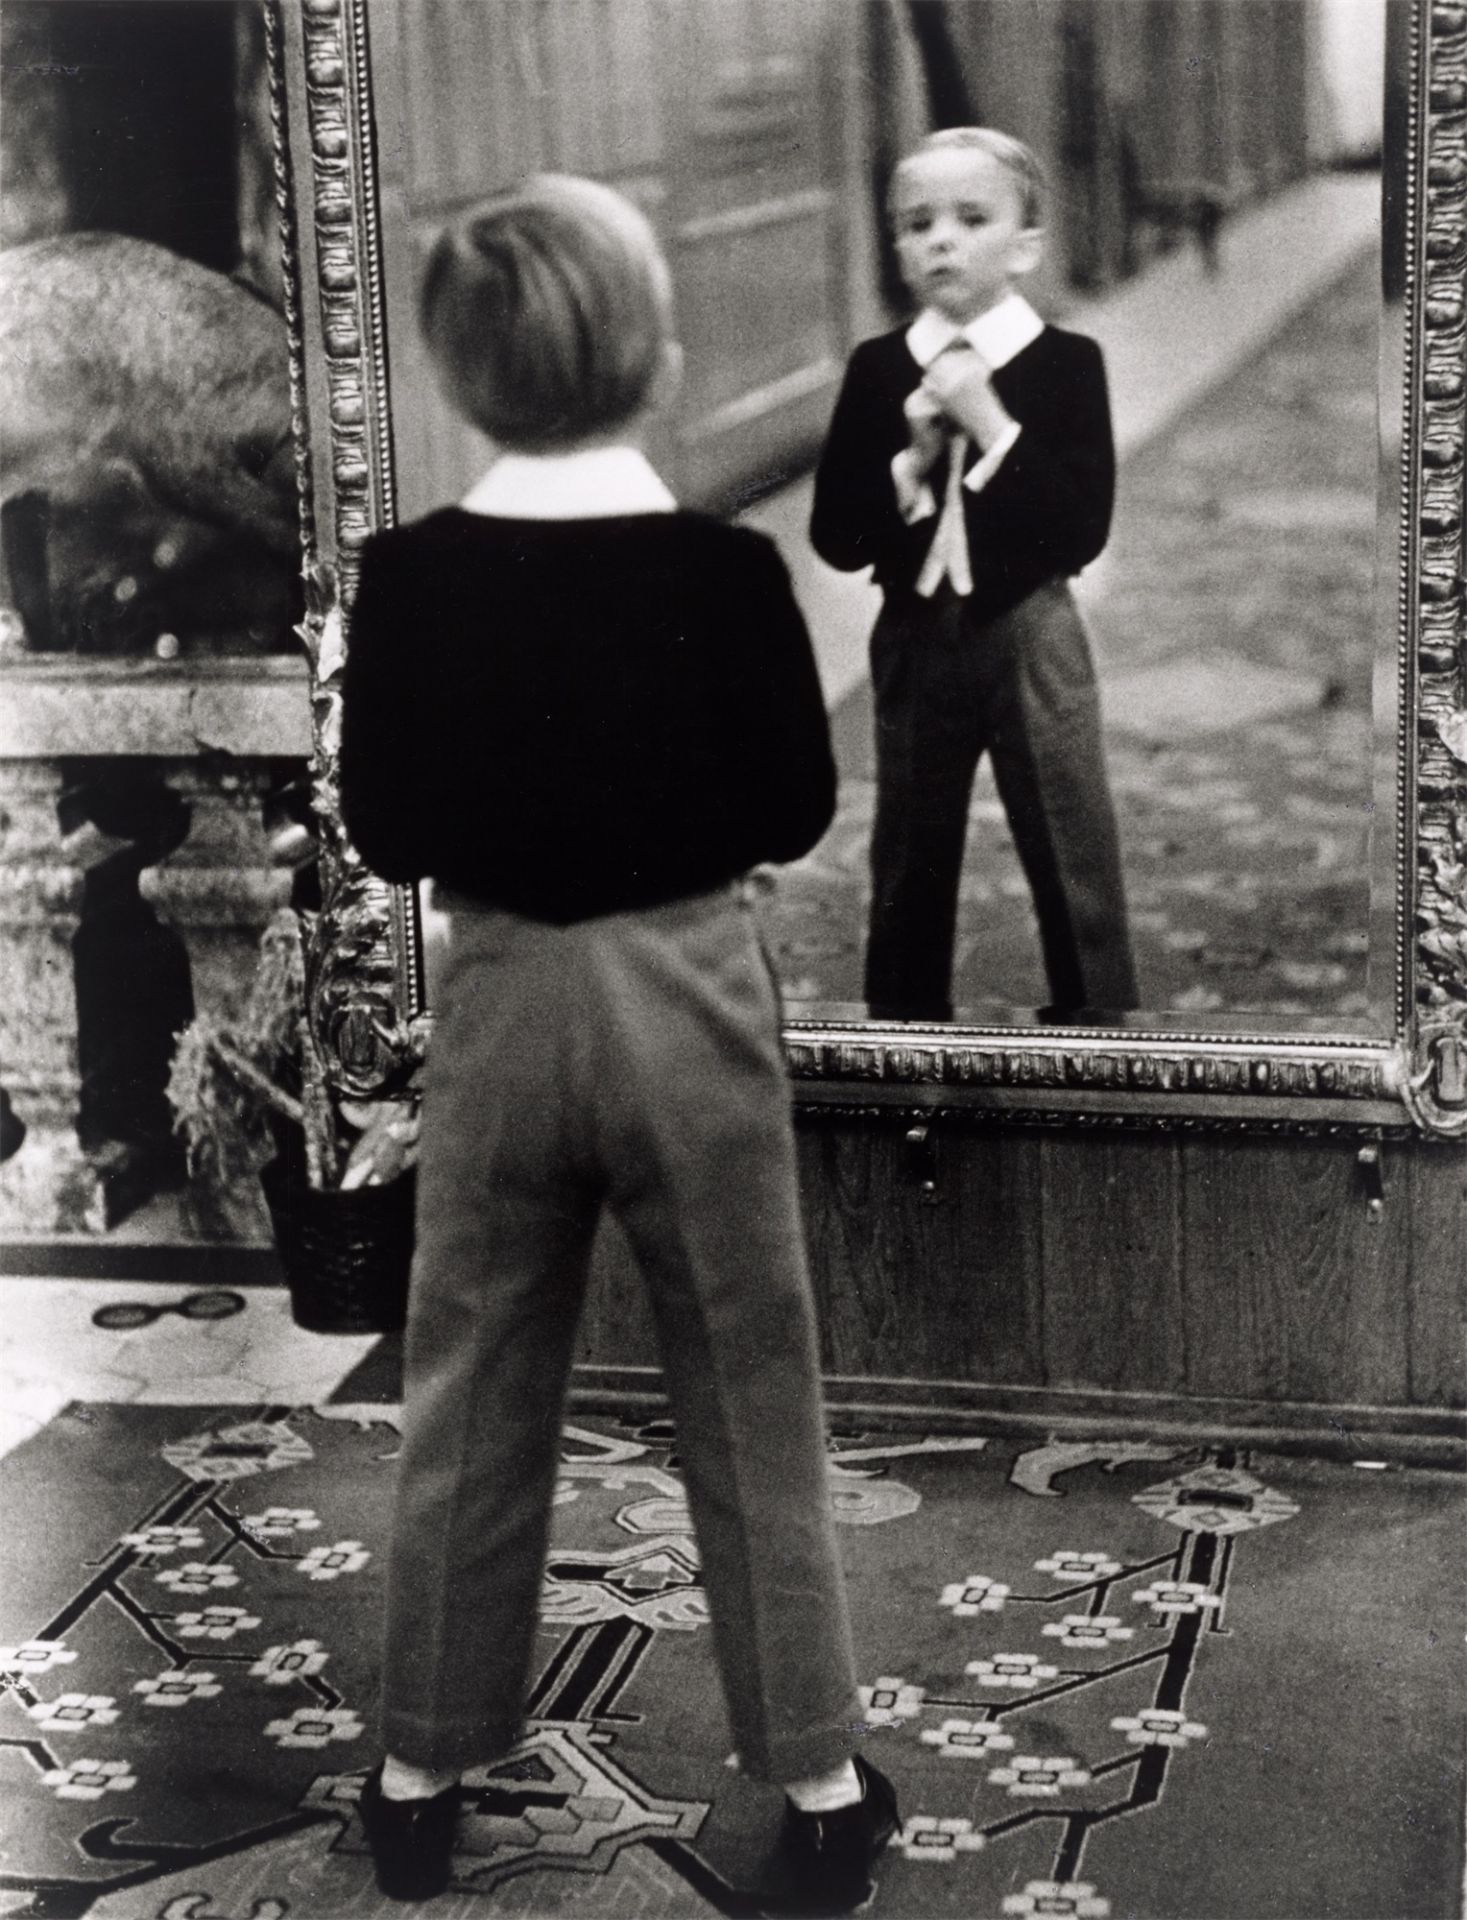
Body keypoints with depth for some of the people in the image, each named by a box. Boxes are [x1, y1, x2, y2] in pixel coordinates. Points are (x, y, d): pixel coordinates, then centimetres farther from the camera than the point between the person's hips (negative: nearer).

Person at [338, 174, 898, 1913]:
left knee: (469, 1412, 16)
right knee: (750, 1412, 12)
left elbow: (383, 833, -3)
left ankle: (423, 1777, 27)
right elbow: (798, 812, -5)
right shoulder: (725, 570, -15)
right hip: (687, 997, -1)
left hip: (497, 998, 2)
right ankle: (817, 1780, 21)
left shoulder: (406, 577, -10)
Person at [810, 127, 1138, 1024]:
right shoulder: (877, 371, -1)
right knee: (910, 861, 14)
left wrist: (990, 427, -21)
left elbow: (1081, 533, -17)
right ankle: (904, 1025, 28)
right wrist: (912, 459, -18)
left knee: (1073, 858, 4)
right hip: (915, 640, 3)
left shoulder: (1067, 364, -8)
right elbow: (836, 537, -4)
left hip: (1030, 640, -2)